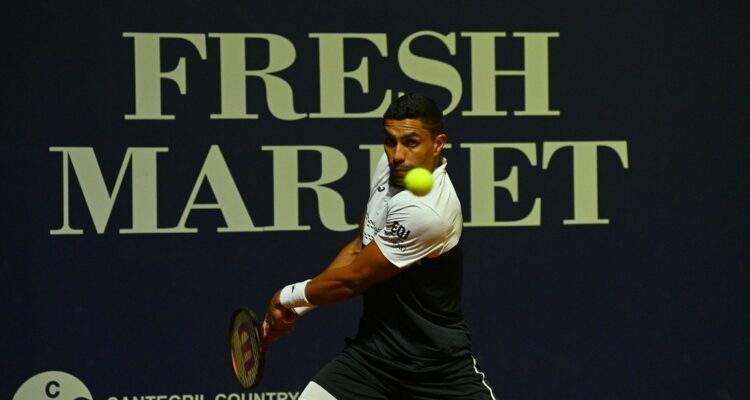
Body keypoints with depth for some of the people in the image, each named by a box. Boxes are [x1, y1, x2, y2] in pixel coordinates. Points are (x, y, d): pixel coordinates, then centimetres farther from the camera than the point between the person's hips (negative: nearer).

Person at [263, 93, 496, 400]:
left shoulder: (426, 210, -27)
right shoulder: (389, 167, -2)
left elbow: (353, 278, -17)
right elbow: (358, 248, 11)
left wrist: (287, 297, -1)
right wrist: (292, 308, 4)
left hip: (438, 363, -6)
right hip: (374, 349, 7)